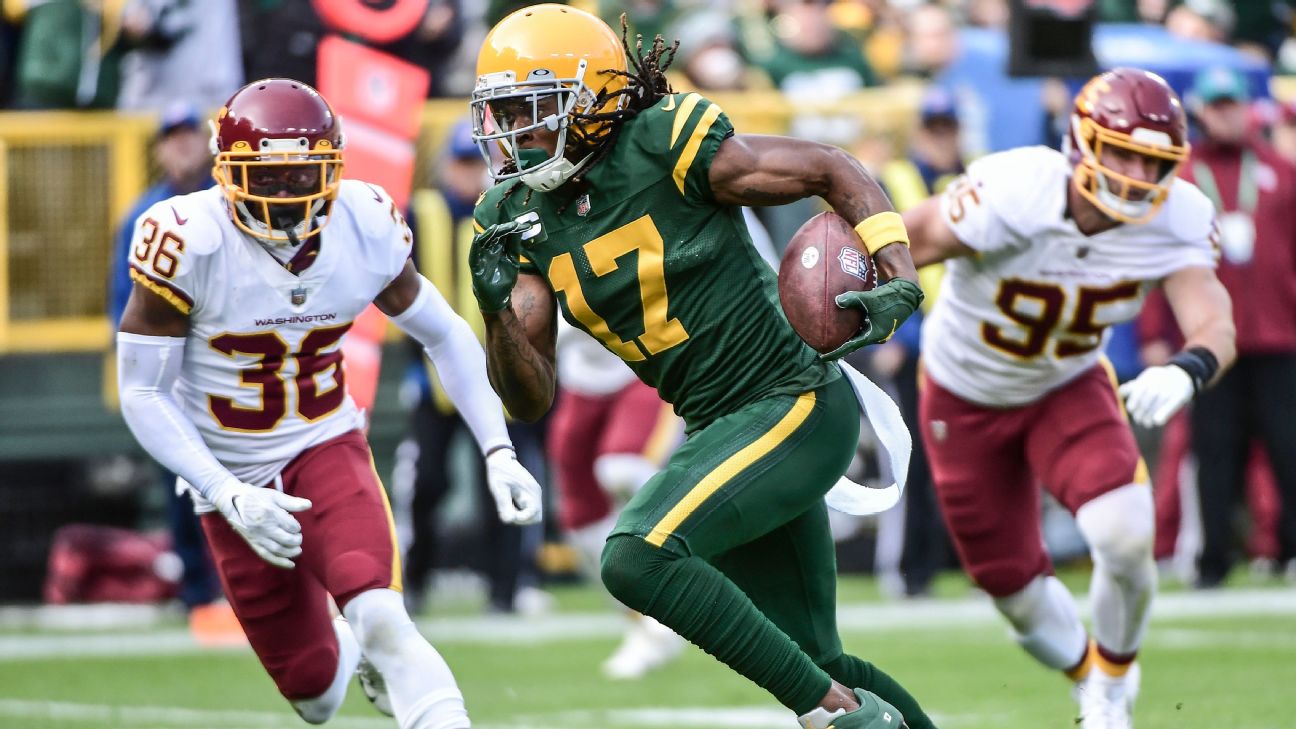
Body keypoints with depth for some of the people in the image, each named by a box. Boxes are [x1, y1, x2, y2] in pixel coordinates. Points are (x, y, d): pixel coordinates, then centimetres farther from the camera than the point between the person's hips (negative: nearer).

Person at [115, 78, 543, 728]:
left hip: (327, 448, 1)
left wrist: (498, 452, -5)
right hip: (233, 482, -1)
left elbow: (445, 337, 4)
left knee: (380, 618, -29)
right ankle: (346, 651, 43)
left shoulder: (367, 228, -12)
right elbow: (143, 392, -16)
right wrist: (227, 496, -25)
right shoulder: (186, 241, -22)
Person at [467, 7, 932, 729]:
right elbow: (532, 399, 2)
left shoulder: (665, 147, -16)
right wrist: (497, 308, -17)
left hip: (797, 407, -8)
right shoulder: (520, 216, 3)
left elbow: (834, 170, -8)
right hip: (720, 426, 8)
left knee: (638, 556, -24)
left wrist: (898, 282, -21)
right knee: (813, 660, 13)